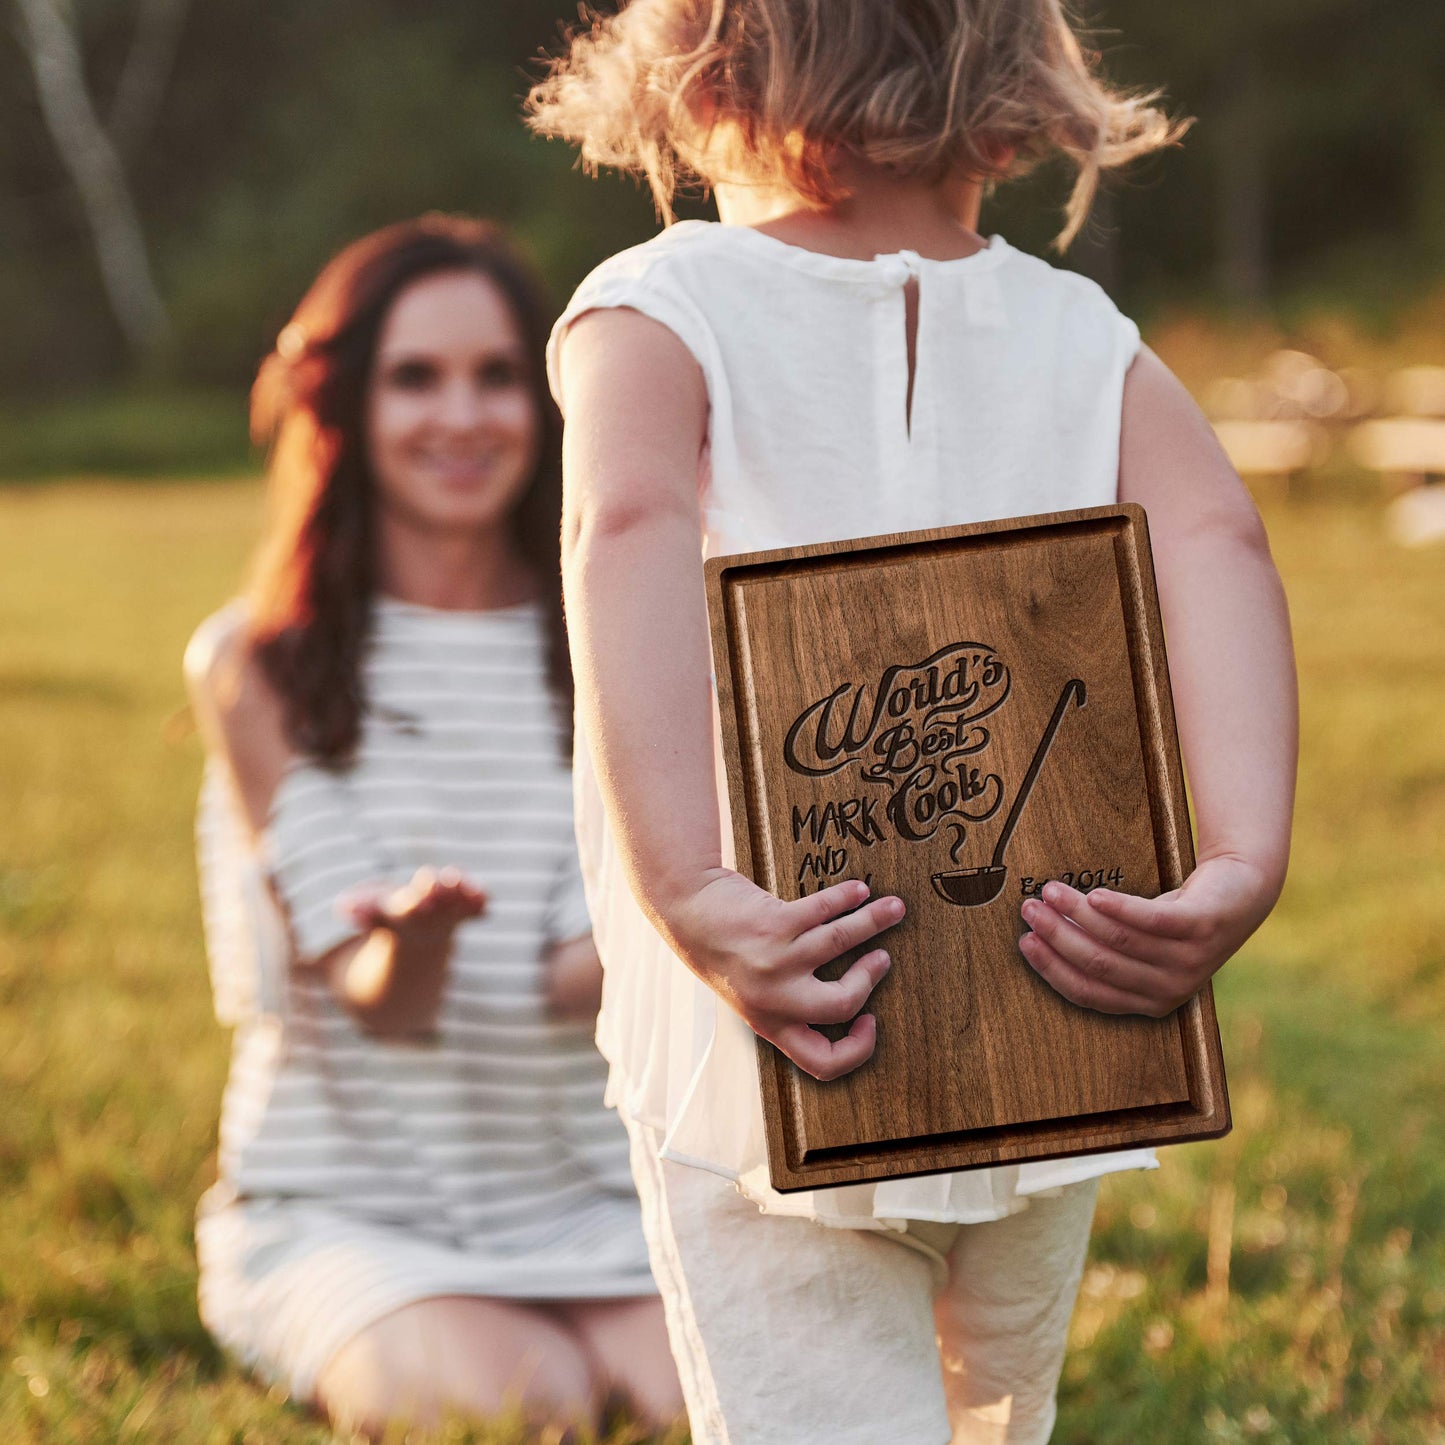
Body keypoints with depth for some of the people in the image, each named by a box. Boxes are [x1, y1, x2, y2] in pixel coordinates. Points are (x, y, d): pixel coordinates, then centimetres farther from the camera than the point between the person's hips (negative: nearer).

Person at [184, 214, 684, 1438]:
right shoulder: (258, 668, -3)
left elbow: (577, 978, -6)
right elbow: (374, 998, -12)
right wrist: (412, 942, -37)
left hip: (584, 1203, 2)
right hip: (341, 1207, -2)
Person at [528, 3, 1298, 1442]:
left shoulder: (653, 317, -4)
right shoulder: (1085, 342, 4)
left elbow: (631, 529, -25)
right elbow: (1217, 538, -14)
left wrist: (690, 897, -33)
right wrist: (1241, 872, -25)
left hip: (768, 1067, -3)